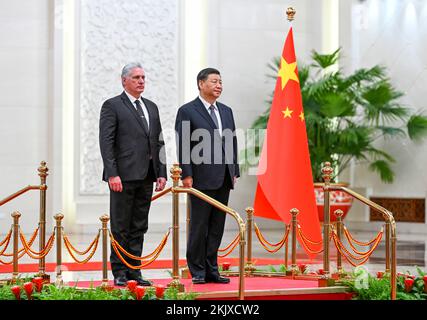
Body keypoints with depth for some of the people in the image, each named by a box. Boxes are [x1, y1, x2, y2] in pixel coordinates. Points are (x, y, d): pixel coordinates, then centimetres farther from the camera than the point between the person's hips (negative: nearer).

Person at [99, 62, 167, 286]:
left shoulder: (151, 107, 18)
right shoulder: (112, 106, -2)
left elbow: (158, 142, 17)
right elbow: (106, 142, -9)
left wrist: (161, 173, 8)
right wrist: (112, 174, -17)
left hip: (146, 176, 6)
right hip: (124, 176, -6)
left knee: (139, 227, 9)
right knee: (120, 227, 0)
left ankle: (134, 270, 15)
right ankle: (119, 272, 6)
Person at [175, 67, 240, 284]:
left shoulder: (226, 111, 16)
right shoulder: (187, 111, -3)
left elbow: (233, 143, 18)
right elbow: (182, 146, -8)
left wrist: (235, 172, 11)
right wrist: (186, 175, -13)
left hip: (223, 179, 6)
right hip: (202, 178, -6)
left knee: (217, 227, 8)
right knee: (199, 226, -1)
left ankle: (211, 269, 15)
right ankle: (198, 272, 6)